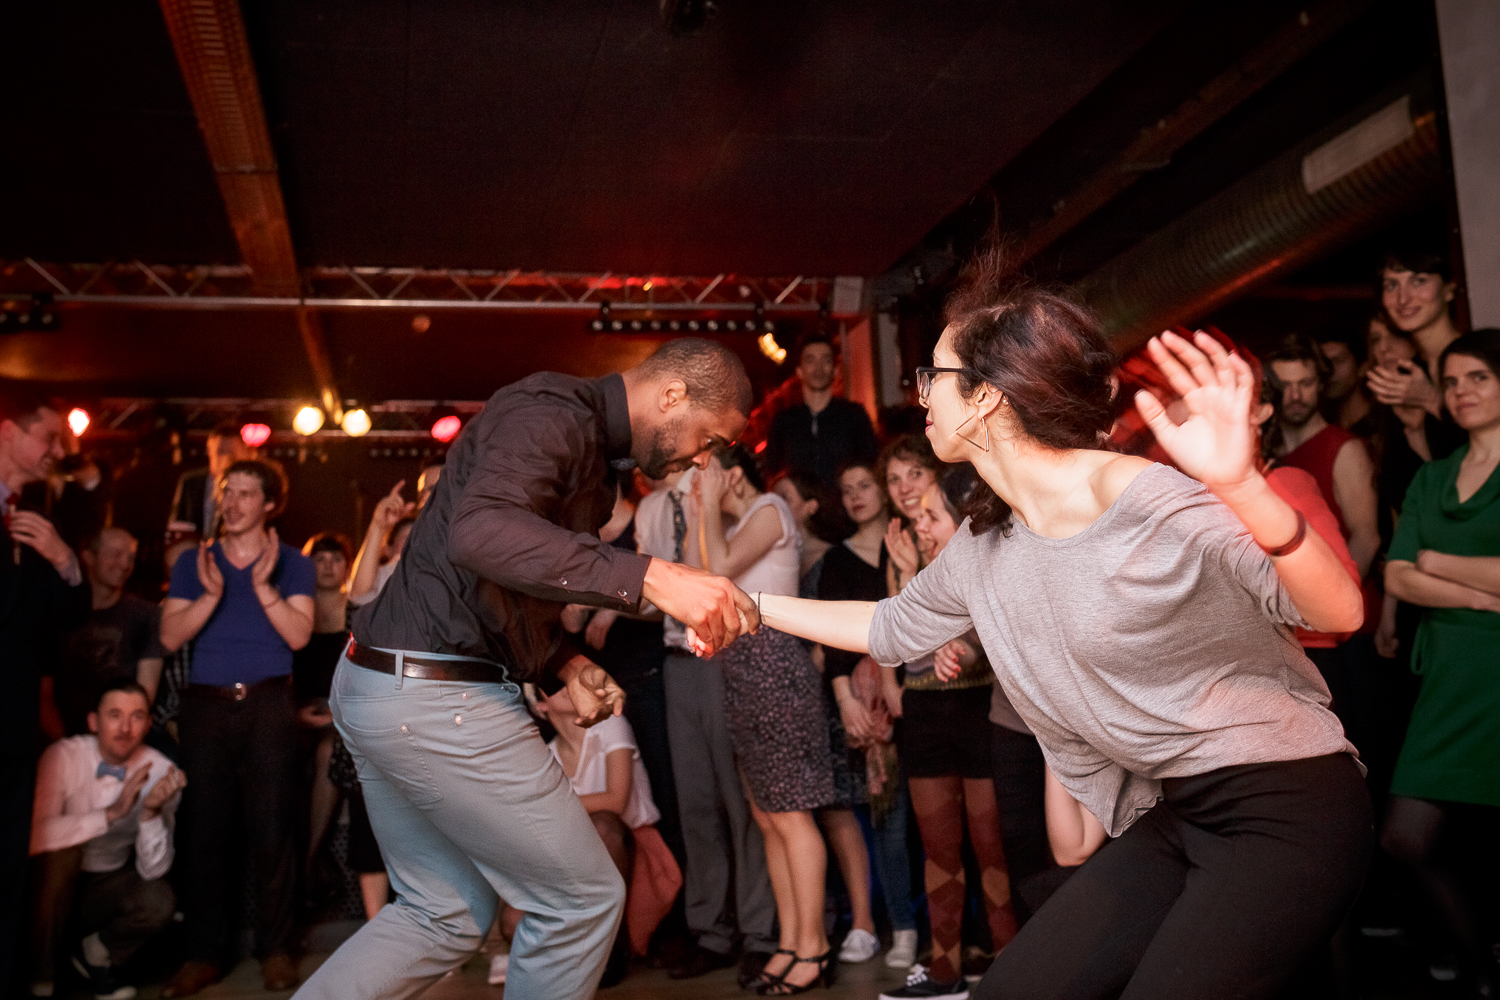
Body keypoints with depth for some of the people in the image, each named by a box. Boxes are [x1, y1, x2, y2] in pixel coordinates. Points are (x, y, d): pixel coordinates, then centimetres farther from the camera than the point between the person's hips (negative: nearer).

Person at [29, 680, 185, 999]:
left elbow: (152, 870, -16)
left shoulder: (161, 773, -13)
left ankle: (94, 953, 7)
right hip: (54, 883, -1)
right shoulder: (65, 756, -18)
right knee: (65, 848, -31)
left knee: (159, 902, -27)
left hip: (107, 888, 1)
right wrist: (112, 812, -38)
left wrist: (151, 812, -32)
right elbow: (36, 835, -33)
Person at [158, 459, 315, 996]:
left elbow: (299, 635, -6)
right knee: (206, 830, 2)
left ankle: (276, 949, 7)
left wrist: (264, 586, -16)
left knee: (272, 828, -3)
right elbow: (170, 637, 0)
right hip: (206, 705, 2)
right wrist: (211, 595, -14)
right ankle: (204, 953, 12)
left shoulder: (292, 563, 6)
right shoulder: (193, 562, 11)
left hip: (269, 705, -2)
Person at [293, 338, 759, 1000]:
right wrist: (649, 578, -39)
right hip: (438, 698, -11)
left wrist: (566, 664, 6)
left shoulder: (594, 459, 17)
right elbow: (481, 532, -35)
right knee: (583, 898, 2)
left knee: (444, 914, 20)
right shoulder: (550, 413, -16)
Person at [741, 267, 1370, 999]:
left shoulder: (1148, 500, -21)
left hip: (1284, 805, -7)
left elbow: (1339, 613, -28)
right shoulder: (983, 548, 3)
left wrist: (1241, 485, -45)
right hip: (1169, 816, 7)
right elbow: (891, 630, 19)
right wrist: (754, 604, 18)